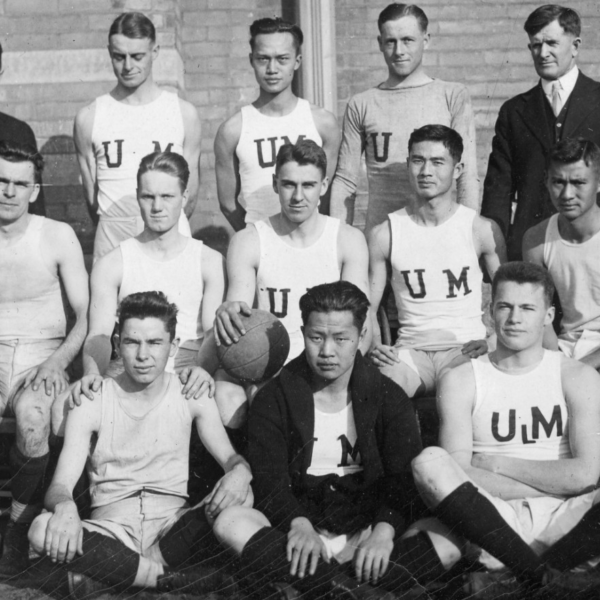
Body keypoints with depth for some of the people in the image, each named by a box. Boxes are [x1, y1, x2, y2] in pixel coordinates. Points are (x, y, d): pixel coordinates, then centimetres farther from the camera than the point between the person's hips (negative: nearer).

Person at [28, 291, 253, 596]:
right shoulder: (91, 403, -3)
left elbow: (231, 458, 0)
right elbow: (59, 484, -10)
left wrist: (239, 472, -27)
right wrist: (64, 506, -36)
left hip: (173, 526, 1)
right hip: (112, 529, -1)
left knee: (241, 497, -27)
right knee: (43, 531, -31)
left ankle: (110, 571, -20)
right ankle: (173, 578, -24)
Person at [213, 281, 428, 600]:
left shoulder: (389, 398, 5)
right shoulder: (274, 398, 5)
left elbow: (403, 480, -6)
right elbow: (269, 480, -6)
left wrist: (383, 532, -27)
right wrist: (299, 524, -28)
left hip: (364, 531, -1)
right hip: (297, 529, 1)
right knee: (230, 521, -30)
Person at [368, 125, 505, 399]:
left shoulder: (483, 230, 2)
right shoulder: (384, 234, 4)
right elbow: (367, 306, 10)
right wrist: (374, 344, -8)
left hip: (465, 347, 0)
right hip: (410, 349, 1)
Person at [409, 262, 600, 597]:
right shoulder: (462, 382, 8)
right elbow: (456, 474, -6)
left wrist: (496, 462, -2)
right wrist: (554, 483, -8)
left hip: (562, 522, 0)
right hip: (492, 520, 0)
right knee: (430, 462, -27)